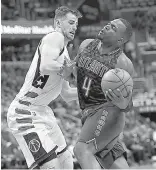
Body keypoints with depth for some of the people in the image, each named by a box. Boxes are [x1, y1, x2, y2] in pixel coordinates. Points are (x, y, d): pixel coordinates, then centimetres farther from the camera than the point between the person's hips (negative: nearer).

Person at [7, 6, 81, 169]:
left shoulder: (64, 52, 19)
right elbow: (45, 67, -31)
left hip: (42, 112, 11)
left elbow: (67, 94, 23)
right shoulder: (55, 37, -10)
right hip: (25, 113, -11)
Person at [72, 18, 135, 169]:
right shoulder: (86, 45, 5)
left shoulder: (124, 64, -11)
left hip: (108, 113, -7)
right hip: (90, 114, 7)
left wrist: (122, 104, -29)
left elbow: (127, 104, -8)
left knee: (82, 151, -27)